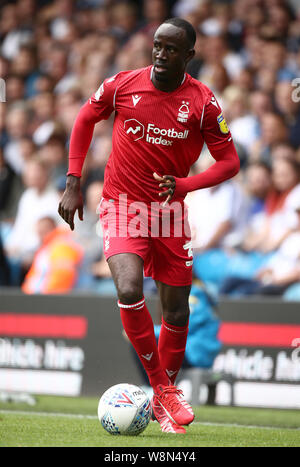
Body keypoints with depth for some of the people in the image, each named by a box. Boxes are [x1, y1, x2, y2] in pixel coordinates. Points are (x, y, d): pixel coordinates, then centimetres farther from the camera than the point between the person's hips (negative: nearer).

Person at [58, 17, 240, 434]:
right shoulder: (123, 85, -8)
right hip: (123, 207, -1)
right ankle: (162, 388, -8)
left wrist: (184, 185, -21)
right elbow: (85, 119, 9)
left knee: (177, 309, 6)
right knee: (130, 292, -24)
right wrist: (73, 184, 3)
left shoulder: (202, 102, -9)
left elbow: (229, 161, -4)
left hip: (170, 210, 2)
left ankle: (164, 398, 28)